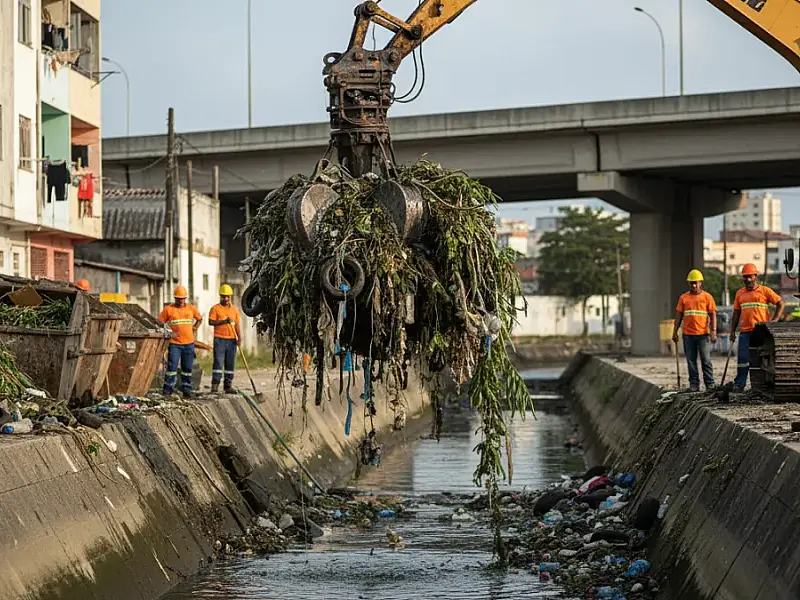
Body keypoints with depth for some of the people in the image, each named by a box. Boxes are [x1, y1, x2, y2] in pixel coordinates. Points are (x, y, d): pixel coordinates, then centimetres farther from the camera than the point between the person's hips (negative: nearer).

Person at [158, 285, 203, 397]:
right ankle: (168, 390, -4)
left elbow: (200, 319, 25)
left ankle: (186, 390, 15)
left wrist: (194, 328, 11)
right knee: (172, 367, -9)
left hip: (189, 343, 3)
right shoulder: (168, 309, 0)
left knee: (187, 368, 7)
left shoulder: (191, 308, 9)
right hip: (174, 343, -3)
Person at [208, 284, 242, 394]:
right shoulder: (215, 308, 2)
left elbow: (237, 325, 12)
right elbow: (211, 322, -8)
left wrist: (239, 337, -1)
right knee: (218, 362, -8)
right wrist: (224, 321, -17)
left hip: (232, 339, 4)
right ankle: (215, 385, -8)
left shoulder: (234, 309, 14)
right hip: (219, 339, -4)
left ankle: (228, 386, 9)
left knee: (230, 363, 4)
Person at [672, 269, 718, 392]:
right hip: (688, 335, 3)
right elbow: (678, 315, 11)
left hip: (703, 334, -3)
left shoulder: (707, 297, 3)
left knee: (706, 360, 0)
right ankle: (694, 385, 10)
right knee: (691, 361, 5)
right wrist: (675, 332, 6)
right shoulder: (683, 297, 10)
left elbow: (713, 315, 0)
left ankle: (710, 385, 4)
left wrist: (713, 331, -10)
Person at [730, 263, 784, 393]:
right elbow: (736, 313, 16)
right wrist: (732, 331, 11)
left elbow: (780, 303, 4)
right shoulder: (740, 293, 13)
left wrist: (775, 320, -5)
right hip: (745, 332, 3)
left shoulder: (765, 291, 2)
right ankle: (739, 384, 0)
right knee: (743, 358, -2)